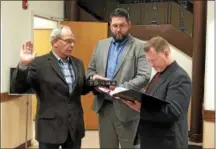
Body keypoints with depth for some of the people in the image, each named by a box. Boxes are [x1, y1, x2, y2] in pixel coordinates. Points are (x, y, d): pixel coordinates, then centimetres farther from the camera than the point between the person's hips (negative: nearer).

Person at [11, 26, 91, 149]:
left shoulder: (78, 63, 10)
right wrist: (23, 65, -25)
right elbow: (18, 88, -11)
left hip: (75, 126, 5)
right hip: (50, 126, -5)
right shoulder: (39, 63, -8)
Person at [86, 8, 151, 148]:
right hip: (104, 106, 5)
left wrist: (120, 89, -25)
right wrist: (93, 77, -8)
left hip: (126, 108, -4)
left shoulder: (139, 47, -5)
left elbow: (144, 76, -14)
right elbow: (90, 70, 16)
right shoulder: (101, 45, 12)